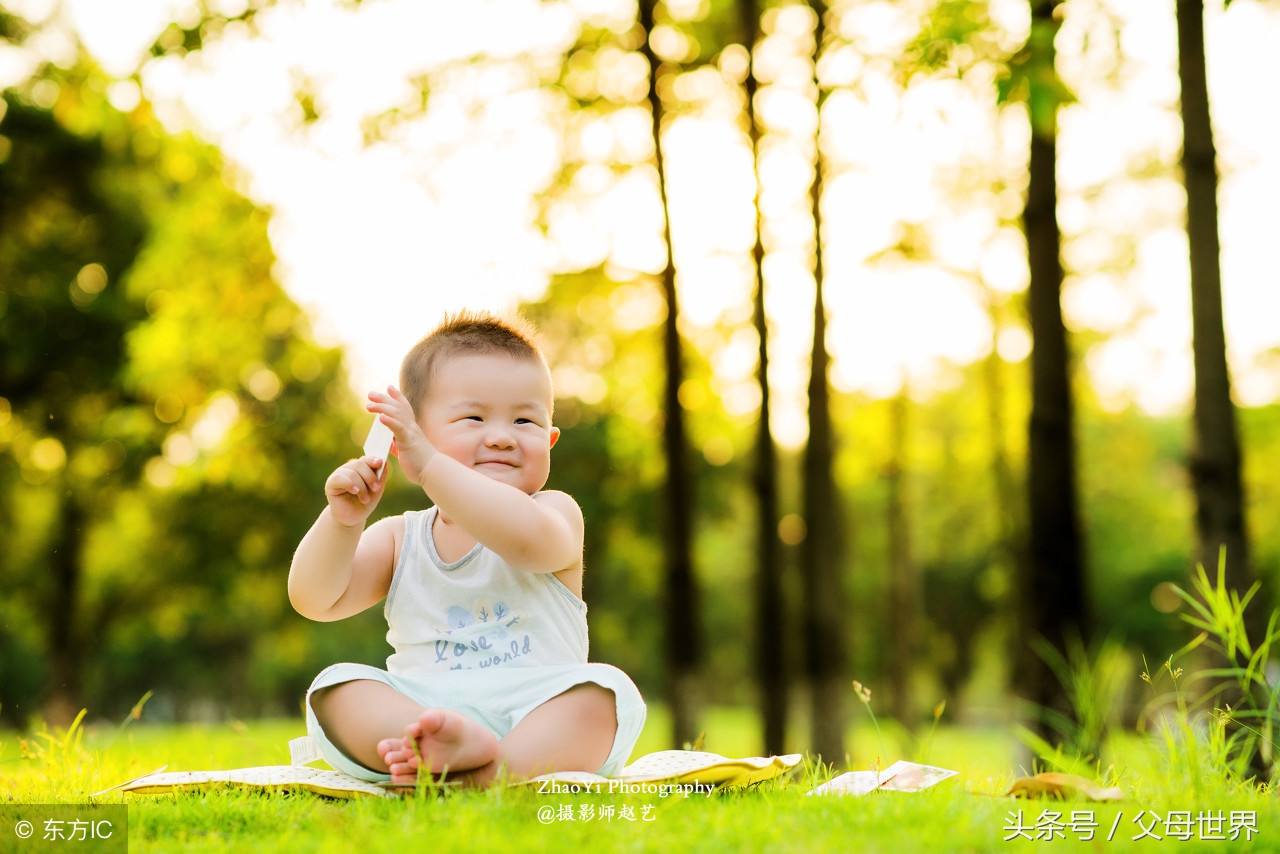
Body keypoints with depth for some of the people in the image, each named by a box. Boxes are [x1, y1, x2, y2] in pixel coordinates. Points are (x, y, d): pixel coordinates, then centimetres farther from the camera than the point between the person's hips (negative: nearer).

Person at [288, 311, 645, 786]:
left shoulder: (555, 513, 2)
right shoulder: (398, 541, 14)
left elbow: (527, 538, -24)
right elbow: (315, 601, 5)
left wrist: (429, 464, -26)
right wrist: (342, 520, -12)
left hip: (536, 715, -2)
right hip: (416, 710, 3)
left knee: (604, 691, -29)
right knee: (335, 687, -18)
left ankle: (492, 772, -47)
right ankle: (452, 744, -41)